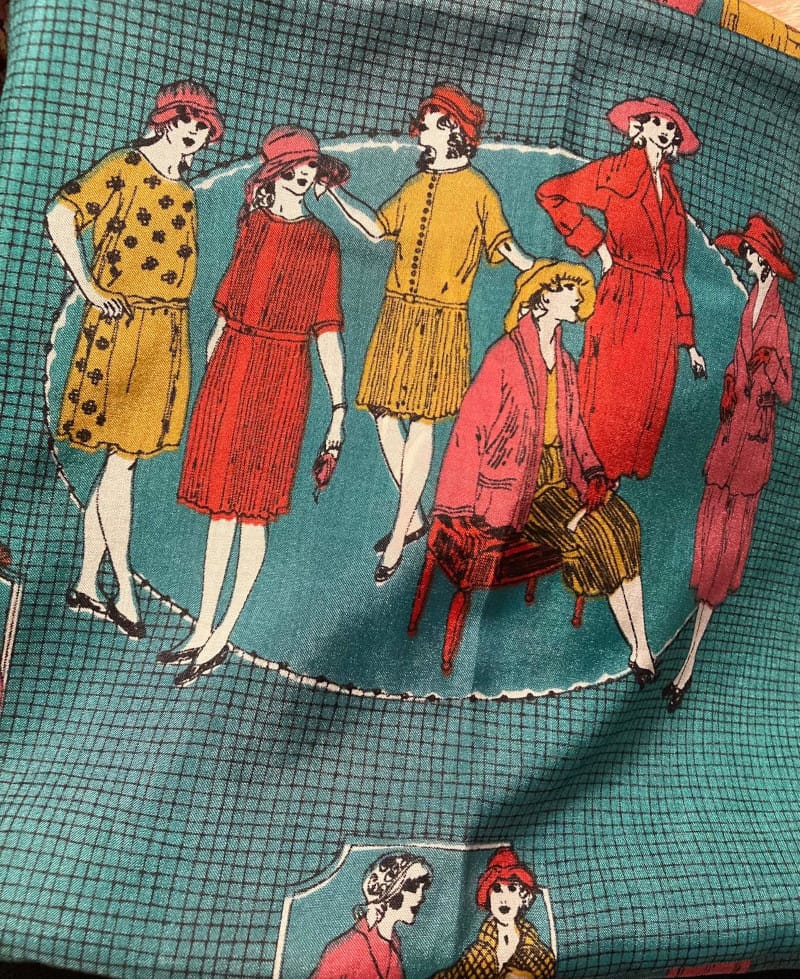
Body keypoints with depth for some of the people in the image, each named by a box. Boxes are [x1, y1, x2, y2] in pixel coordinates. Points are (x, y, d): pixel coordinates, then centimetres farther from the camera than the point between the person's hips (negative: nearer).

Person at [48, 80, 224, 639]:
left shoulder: (184, 194, 18)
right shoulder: (121, 170, -4)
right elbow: (61, 218, -10)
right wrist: (90, 289, -11)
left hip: (167, 334, 7)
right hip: (121, 329, -7)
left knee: (120, 461, 10)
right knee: (122, 460, -5)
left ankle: (86, 586, 20)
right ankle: (125, 595, 3)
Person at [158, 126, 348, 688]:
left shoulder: (322, 241, 3)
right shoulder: (252, 223, 13)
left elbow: (327, 329, 0)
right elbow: (227, 303, 16)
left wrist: (339, 406, -5)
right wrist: (208, 368, 12)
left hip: (282, 374, -4)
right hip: (229, 366, 4)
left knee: (254, 507, 0)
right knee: (219, 501, 7)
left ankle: (221, 639, 11)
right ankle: (203, 631, 18)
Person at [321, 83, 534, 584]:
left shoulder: (478, 192, -1)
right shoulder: (417, 185, 15)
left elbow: (505, 247, -1)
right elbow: (377, 227, 23)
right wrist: (332, 191, 20)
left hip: (441, 321, -6)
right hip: (397, 314, 6)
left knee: (421, 422, -5)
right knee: (384, 414, 5)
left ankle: (398, 538, 3)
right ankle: (414, 518, 21)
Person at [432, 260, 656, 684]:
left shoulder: (563, 361, 13)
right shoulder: (505, 356, -9)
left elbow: (574, 427, 15)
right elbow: (471, 428, -12)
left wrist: (591, 479, -3)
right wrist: (481, 506, -13)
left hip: (560, 471, 7)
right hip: (522, 479, -7)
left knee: (621, 523, -16)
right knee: (594, 536, -23)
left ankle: (641, 649, -17)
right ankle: (639, 650, -10)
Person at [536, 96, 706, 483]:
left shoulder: (671, 191, 22)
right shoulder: (617, 170, 6)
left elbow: (678, 271, 19)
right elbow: (550, 193, -4)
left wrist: (689, 341, 15)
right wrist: (596, 245, -5)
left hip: (662, 313, 6)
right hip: (622, 303, -6)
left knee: (646, 410, 3)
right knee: (606, 402, -9)